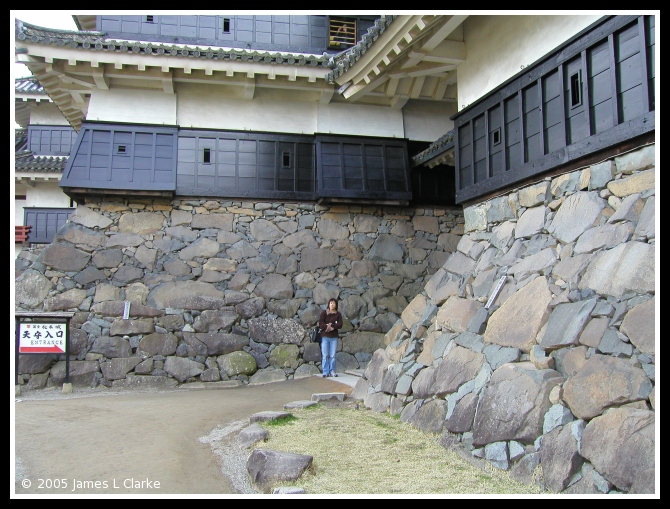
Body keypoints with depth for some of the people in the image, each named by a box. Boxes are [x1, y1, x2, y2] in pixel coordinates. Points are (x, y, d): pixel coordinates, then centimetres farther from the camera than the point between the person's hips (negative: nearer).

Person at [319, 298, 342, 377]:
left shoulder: (338, 314, 7)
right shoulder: (324, 312, 3)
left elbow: (340, 324, -4)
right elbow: (320, 323, -6)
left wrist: (331, 326, -16)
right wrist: (327, 327, -18)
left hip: (334, 336, 1)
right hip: (325, 336, -1)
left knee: (333, 355, 1)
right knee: (325, 355, -2)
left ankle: (332, 371, 8)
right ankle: (325, 372, 1)